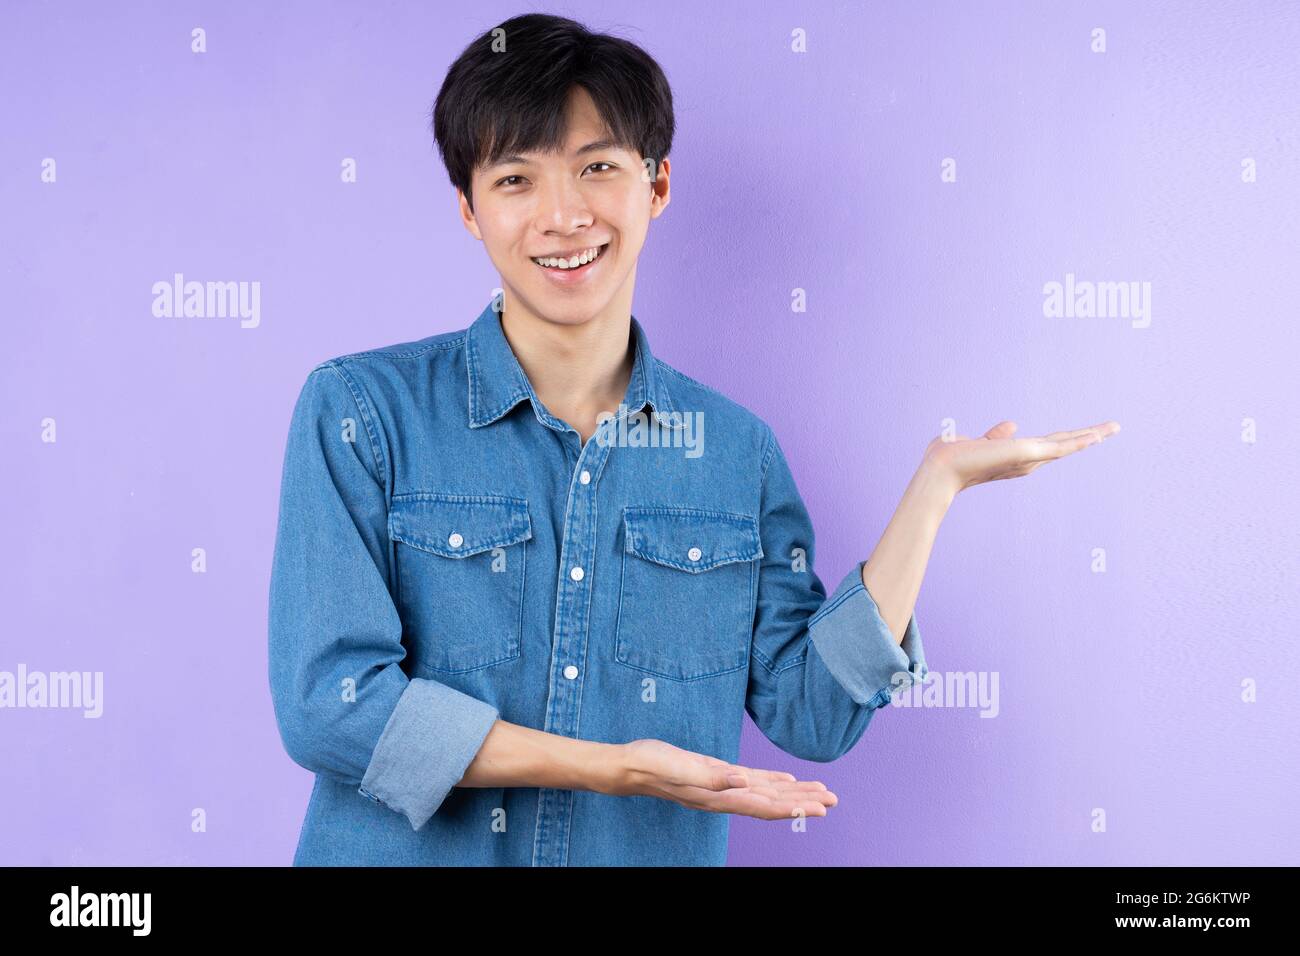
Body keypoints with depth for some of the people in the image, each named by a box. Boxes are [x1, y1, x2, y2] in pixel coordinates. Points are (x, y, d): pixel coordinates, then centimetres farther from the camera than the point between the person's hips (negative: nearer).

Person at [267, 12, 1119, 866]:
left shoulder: (738, 450, -1)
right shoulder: (360, 409, -10)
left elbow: (813, 714, -5)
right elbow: (325, 700, -16)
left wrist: (938, 483, -9)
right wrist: (609, 768, -19)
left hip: (660, 853, 2)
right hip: (403, 853, -2)